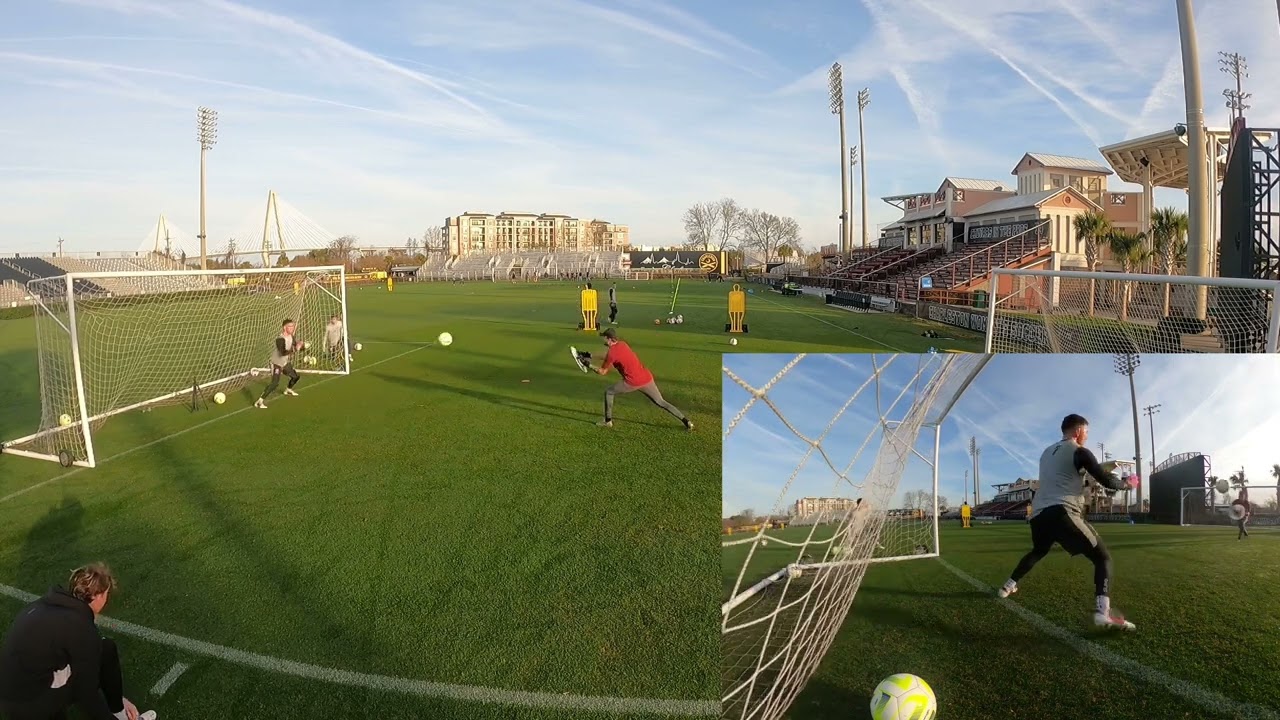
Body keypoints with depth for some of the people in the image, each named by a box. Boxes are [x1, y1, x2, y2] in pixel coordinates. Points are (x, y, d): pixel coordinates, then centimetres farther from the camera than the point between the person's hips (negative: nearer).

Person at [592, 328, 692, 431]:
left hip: (633, 382, -6)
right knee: (661, 402, 10)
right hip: (646, 378, 7)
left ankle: (608, 421, 20)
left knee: (608, 393, 16)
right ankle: (686, 421, 1)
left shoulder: (611, 352, -7)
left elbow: (603, 372, 3)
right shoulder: (623, 344, 14)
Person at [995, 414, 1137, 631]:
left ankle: (1008, 586, 37)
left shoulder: (1047, 452, 24)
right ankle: (1103, 612, -20)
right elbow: (1107, 482, 0)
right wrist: (1125, 483, 21)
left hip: (1039, 514, 7)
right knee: (1102, 557, -2)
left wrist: (1105, 468, 30)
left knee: (1038, 552, 34)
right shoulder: (1079, 452, 0)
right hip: (1062, 512, -7)